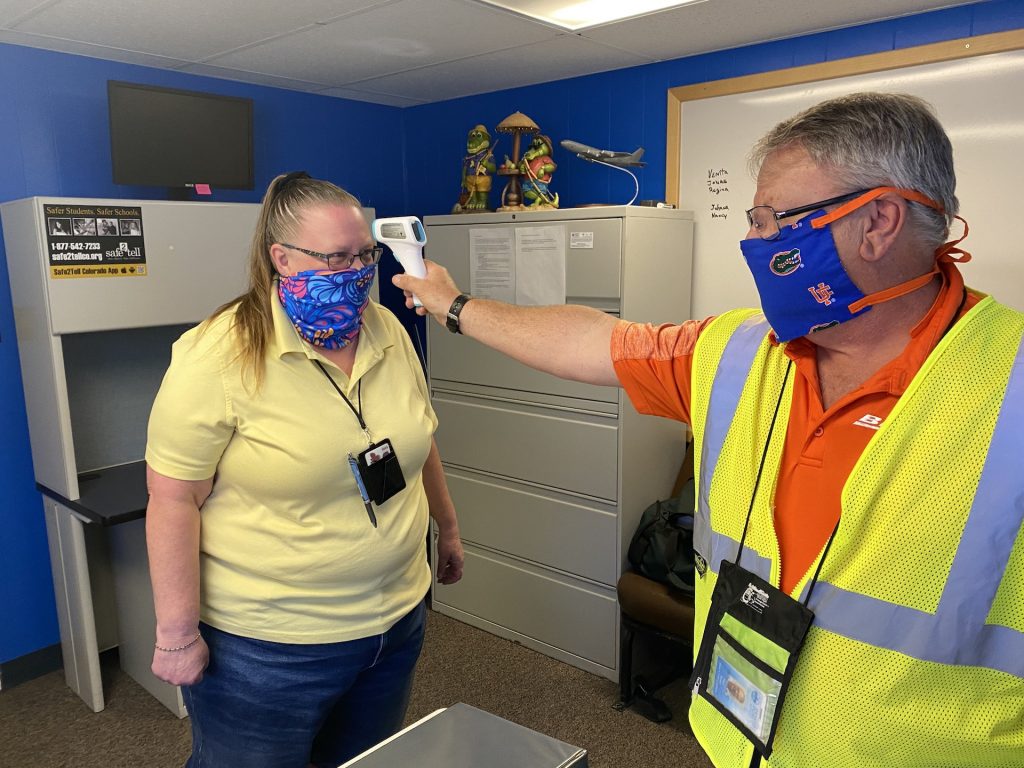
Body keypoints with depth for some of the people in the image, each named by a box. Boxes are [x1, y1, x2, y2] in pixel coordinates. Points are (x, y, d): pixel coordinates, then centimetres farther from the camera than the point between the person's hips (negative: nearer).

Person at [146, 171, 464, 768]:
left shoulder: (389, 332, -1)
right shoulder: (218, 356, -18)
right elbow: (174, 500, -16)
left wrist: (447, 528, 19)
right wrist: (178, 634, -14)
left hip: (396, 622, 6)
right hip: (264, 645, -5)